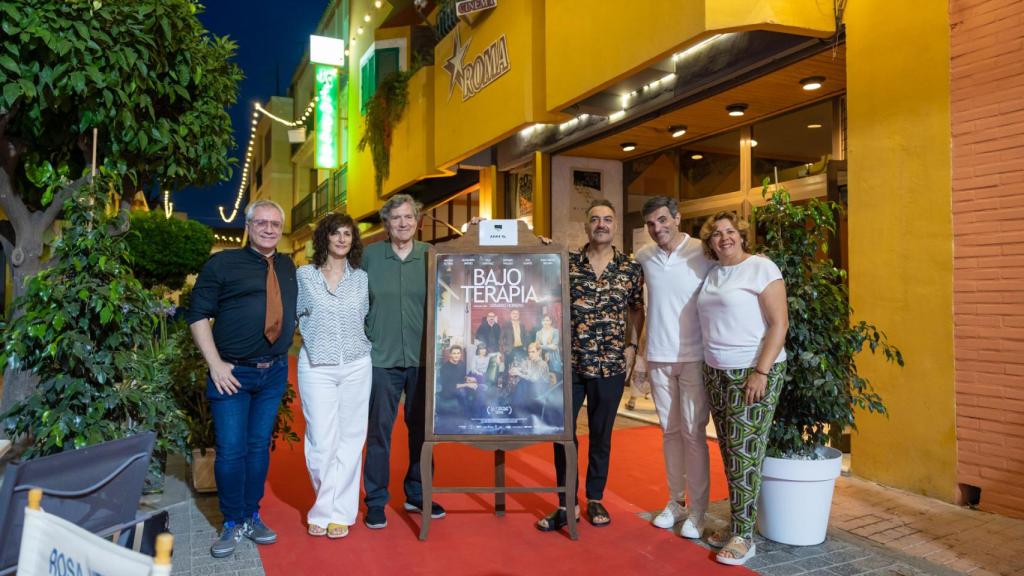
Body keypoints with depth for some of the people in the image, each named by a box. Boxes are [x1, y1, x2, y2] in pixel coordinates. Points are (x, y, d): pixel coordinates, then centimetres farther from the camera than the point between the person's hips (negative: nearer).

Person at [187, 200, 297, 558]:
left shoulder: (289, 268, 10)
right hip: (232, 373, -4)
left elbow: (295, 311, 18)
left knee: (259, 447, 12)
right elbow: (198, 315, -5)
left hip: (274, 372, 4)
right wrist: (216, 364, -11)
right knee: (231, 451, -1)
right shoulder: (222, 263, -4)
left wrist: (287, 353, 6)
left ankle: (252, 518, 26)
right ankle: (232, 525, 16)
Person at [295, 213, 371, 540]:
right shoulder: (304, 275, 4)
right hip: (316, 366, -1)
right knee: (321, 441, -3)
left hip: (356, 366, 2)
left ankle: (339, 513, 14)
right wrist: (313, 337, 6)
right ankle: (325, 507, 17)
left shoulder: (362, 279, 9)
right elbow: (292, 314, 12)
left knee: (350, 439, 3)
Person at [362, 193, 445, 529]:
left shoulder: (431, 255, 3)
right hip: (382, 358, -1)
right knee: (379, 430, 3)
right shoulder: (371, 255, 3)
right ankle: (375, 501, 16)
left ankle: (417, 495, 27)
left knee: (421, 429, 11)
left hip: (422, 357, 1)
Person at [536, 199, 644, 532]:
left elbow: (637, 310, 13)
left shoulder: (631, 269, 2)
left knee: (601, 436, 13)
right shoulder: (567, 263, 0)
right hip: (569, 364, 0)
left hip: (610, 366, 0)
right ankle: (566, 505, 18)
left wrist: (631, 345, 4)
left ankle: (595, 500, 29)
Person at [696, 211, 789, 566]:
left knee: (744, 451, -5)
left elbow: (780, 323, -12)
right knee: (730, 452, 8)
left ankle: (743, 537, 4)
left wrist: (761, 372, -18)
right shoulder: (711, 274, 12)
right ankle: (738, 524, 19)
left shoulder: (761, 268, -7)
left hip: (753, 373, -6)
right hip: (716, 372, 6)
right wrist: (710, 366, 6)